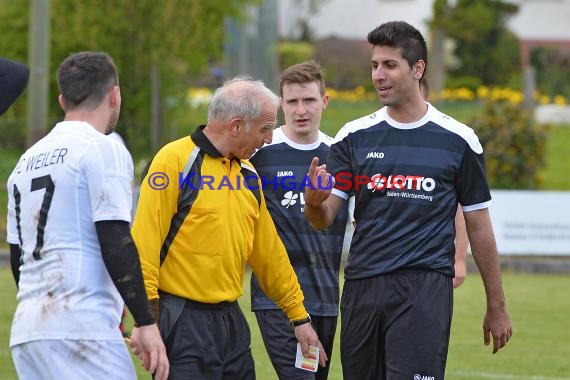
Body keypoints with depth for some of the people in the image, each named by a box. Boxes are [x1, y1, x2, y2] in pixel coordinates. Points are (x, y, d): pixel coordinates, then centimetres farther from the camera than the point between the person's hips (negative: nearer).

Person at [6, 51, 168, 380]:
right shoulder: (103, 150, -4)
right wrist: (147, 323, -11)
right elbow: (115, 244, -12)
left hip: (26, 329, 8)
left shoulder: (27, 160, 19)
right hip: (81, 332, -8)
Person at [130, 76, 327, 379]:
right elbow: (145, 241, -15)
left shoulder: (248, 175, 13)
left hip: (231, 320, 8)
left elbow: (269, 253, 20)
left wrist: (299, 317, 21)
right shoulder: (175, 161, -10)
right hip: (182, 321, -8)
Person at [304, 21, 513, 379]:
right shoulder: (354, 136, 8)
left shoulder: (458, 140, 2)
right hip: (363, 284, 3)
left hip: (426, 286, -3)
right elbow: (324, 219, 4)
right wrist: (314, 202, -21)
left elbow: (479, 228, 8)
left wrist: (497, 307, 9)